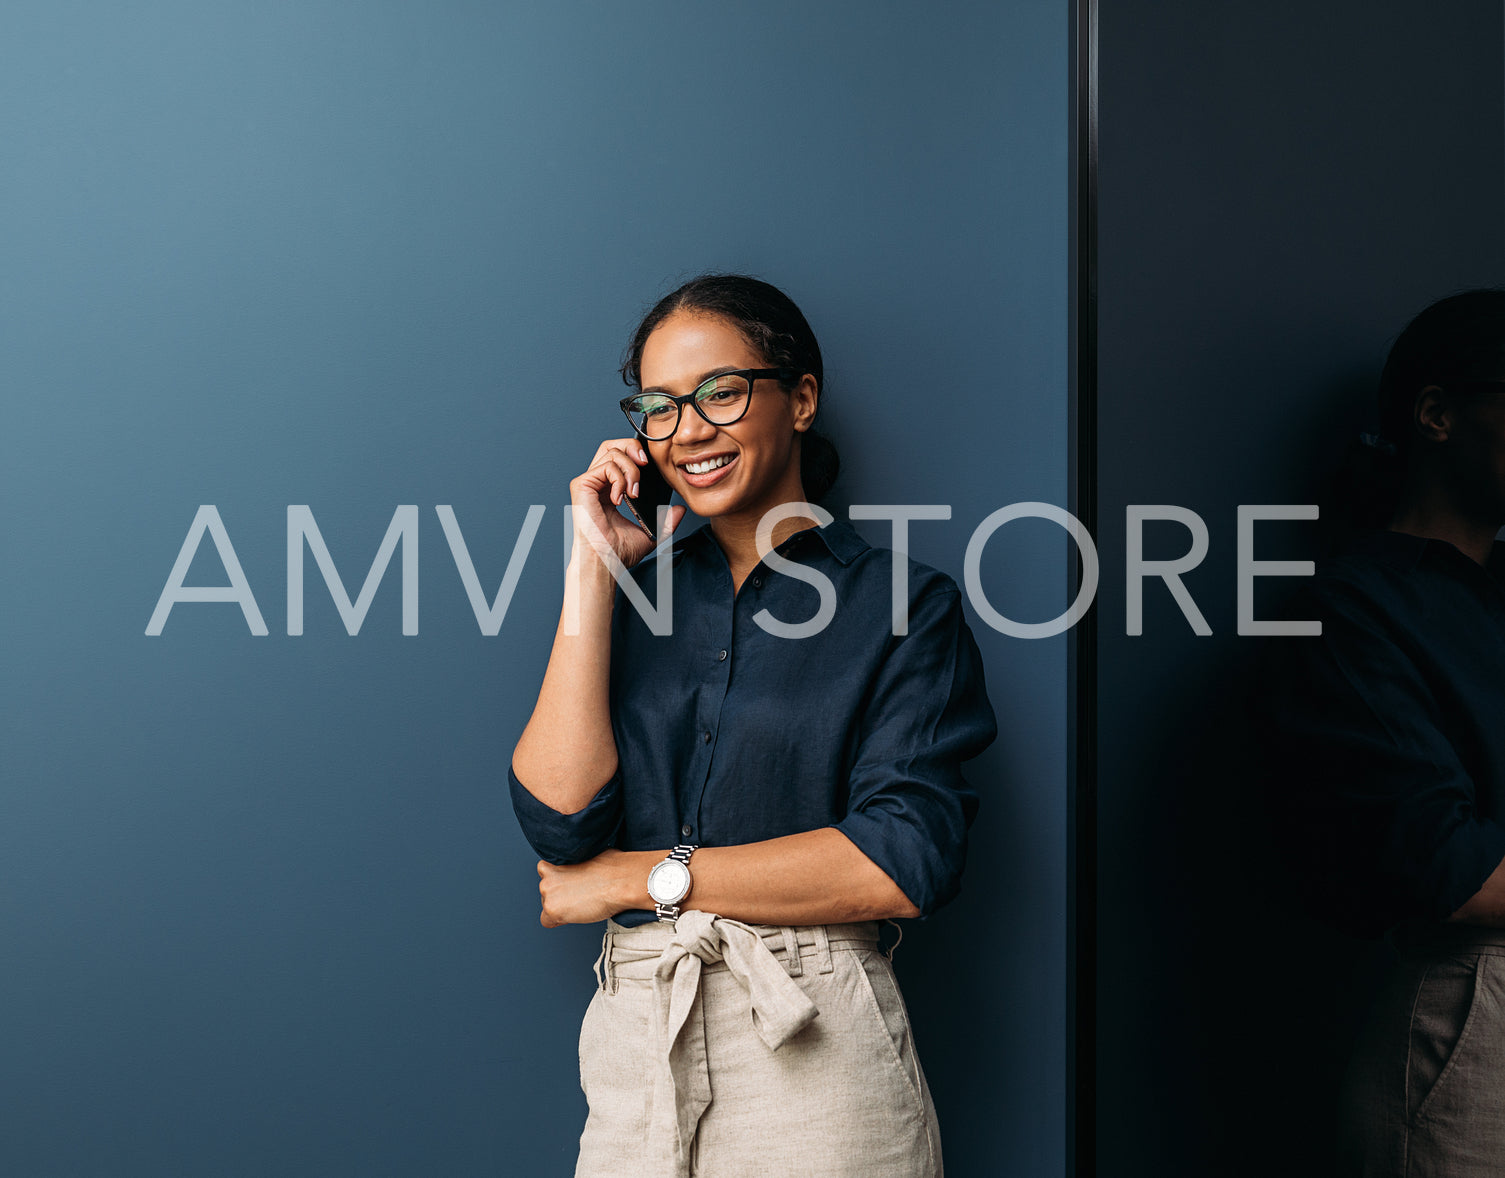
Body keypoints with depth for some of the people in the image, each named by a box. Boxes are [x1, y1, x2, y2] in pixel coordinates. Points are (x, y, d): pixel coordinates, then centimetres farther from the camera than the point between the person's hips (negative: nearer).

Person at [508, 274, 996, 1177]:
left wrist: (642, 876, -10)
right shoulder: (633, 592, 8)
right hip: (635, 1046, 3)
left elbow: (908, 862, -14)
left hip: (816, 1045, -3)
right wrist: (594, 566, -5)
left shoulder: (902, 603, -3)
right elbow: (561, 821, -5)